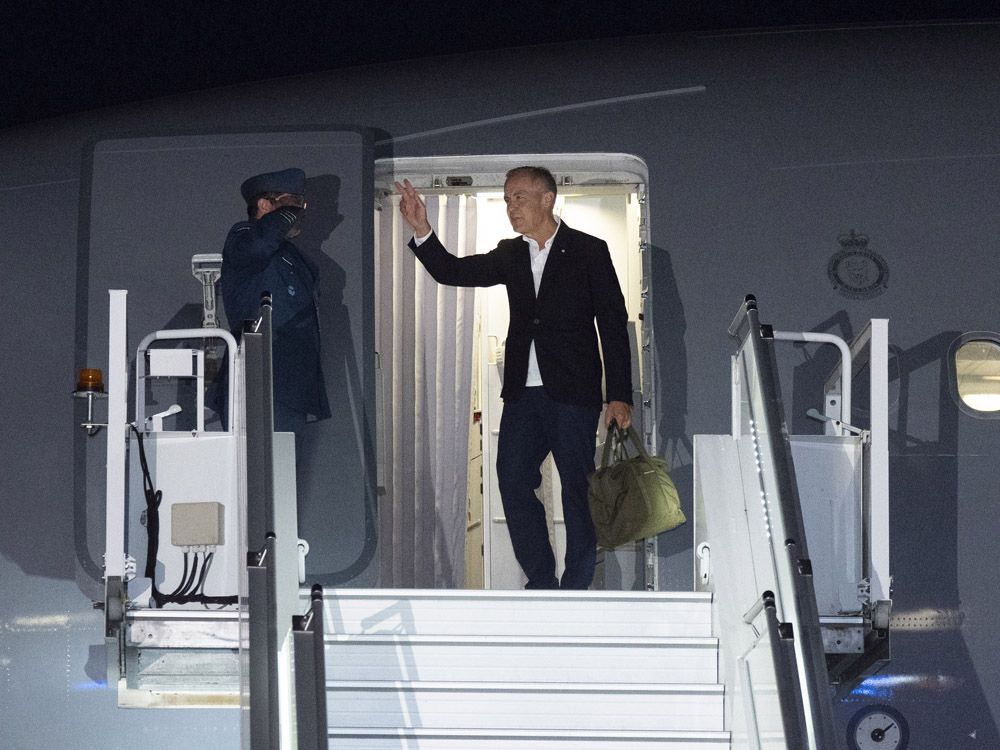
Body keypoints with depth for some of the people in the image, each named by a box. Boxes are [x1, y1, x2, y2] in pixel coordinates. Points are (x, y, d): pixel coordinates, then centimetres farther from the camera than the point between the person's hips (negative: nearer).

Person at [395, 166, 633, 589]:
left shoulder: (588, 251, -2)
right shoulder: (510, 255, 12)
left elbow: (614, 326, -4)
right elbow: (453, 272, 6)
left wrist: (619, 396, -9)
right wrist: (421, 231, -11)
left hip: (572, 394, -5)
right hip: (523, 394, 5)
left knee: (578, 490, 0)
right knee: (513, 481, 2)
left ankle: (577, 587, 10)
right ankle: (542, 584, 12)